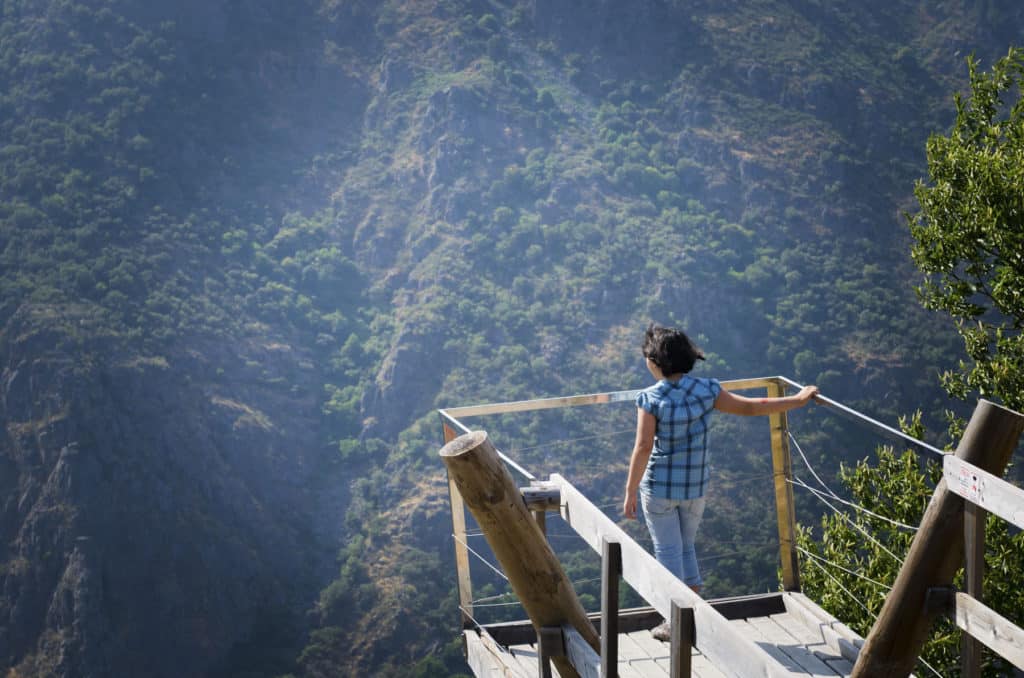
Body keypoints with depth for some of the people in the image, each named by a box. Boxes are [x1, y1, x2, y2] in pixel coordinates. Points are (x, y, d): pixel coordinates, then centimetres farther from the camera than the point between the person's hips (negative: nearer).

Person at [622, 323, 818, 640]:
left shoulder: (650, 399, -18)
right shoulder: (705, 390, -8)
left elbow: (643, 448, -20)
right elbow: (750, 407, -2)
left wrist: (630, 492, -12)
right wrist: (796, 400, 10)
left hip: (658, 486, -4)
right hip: (695, 485, 4)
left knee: (668, 551, 7)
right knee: (686, 548, 21)